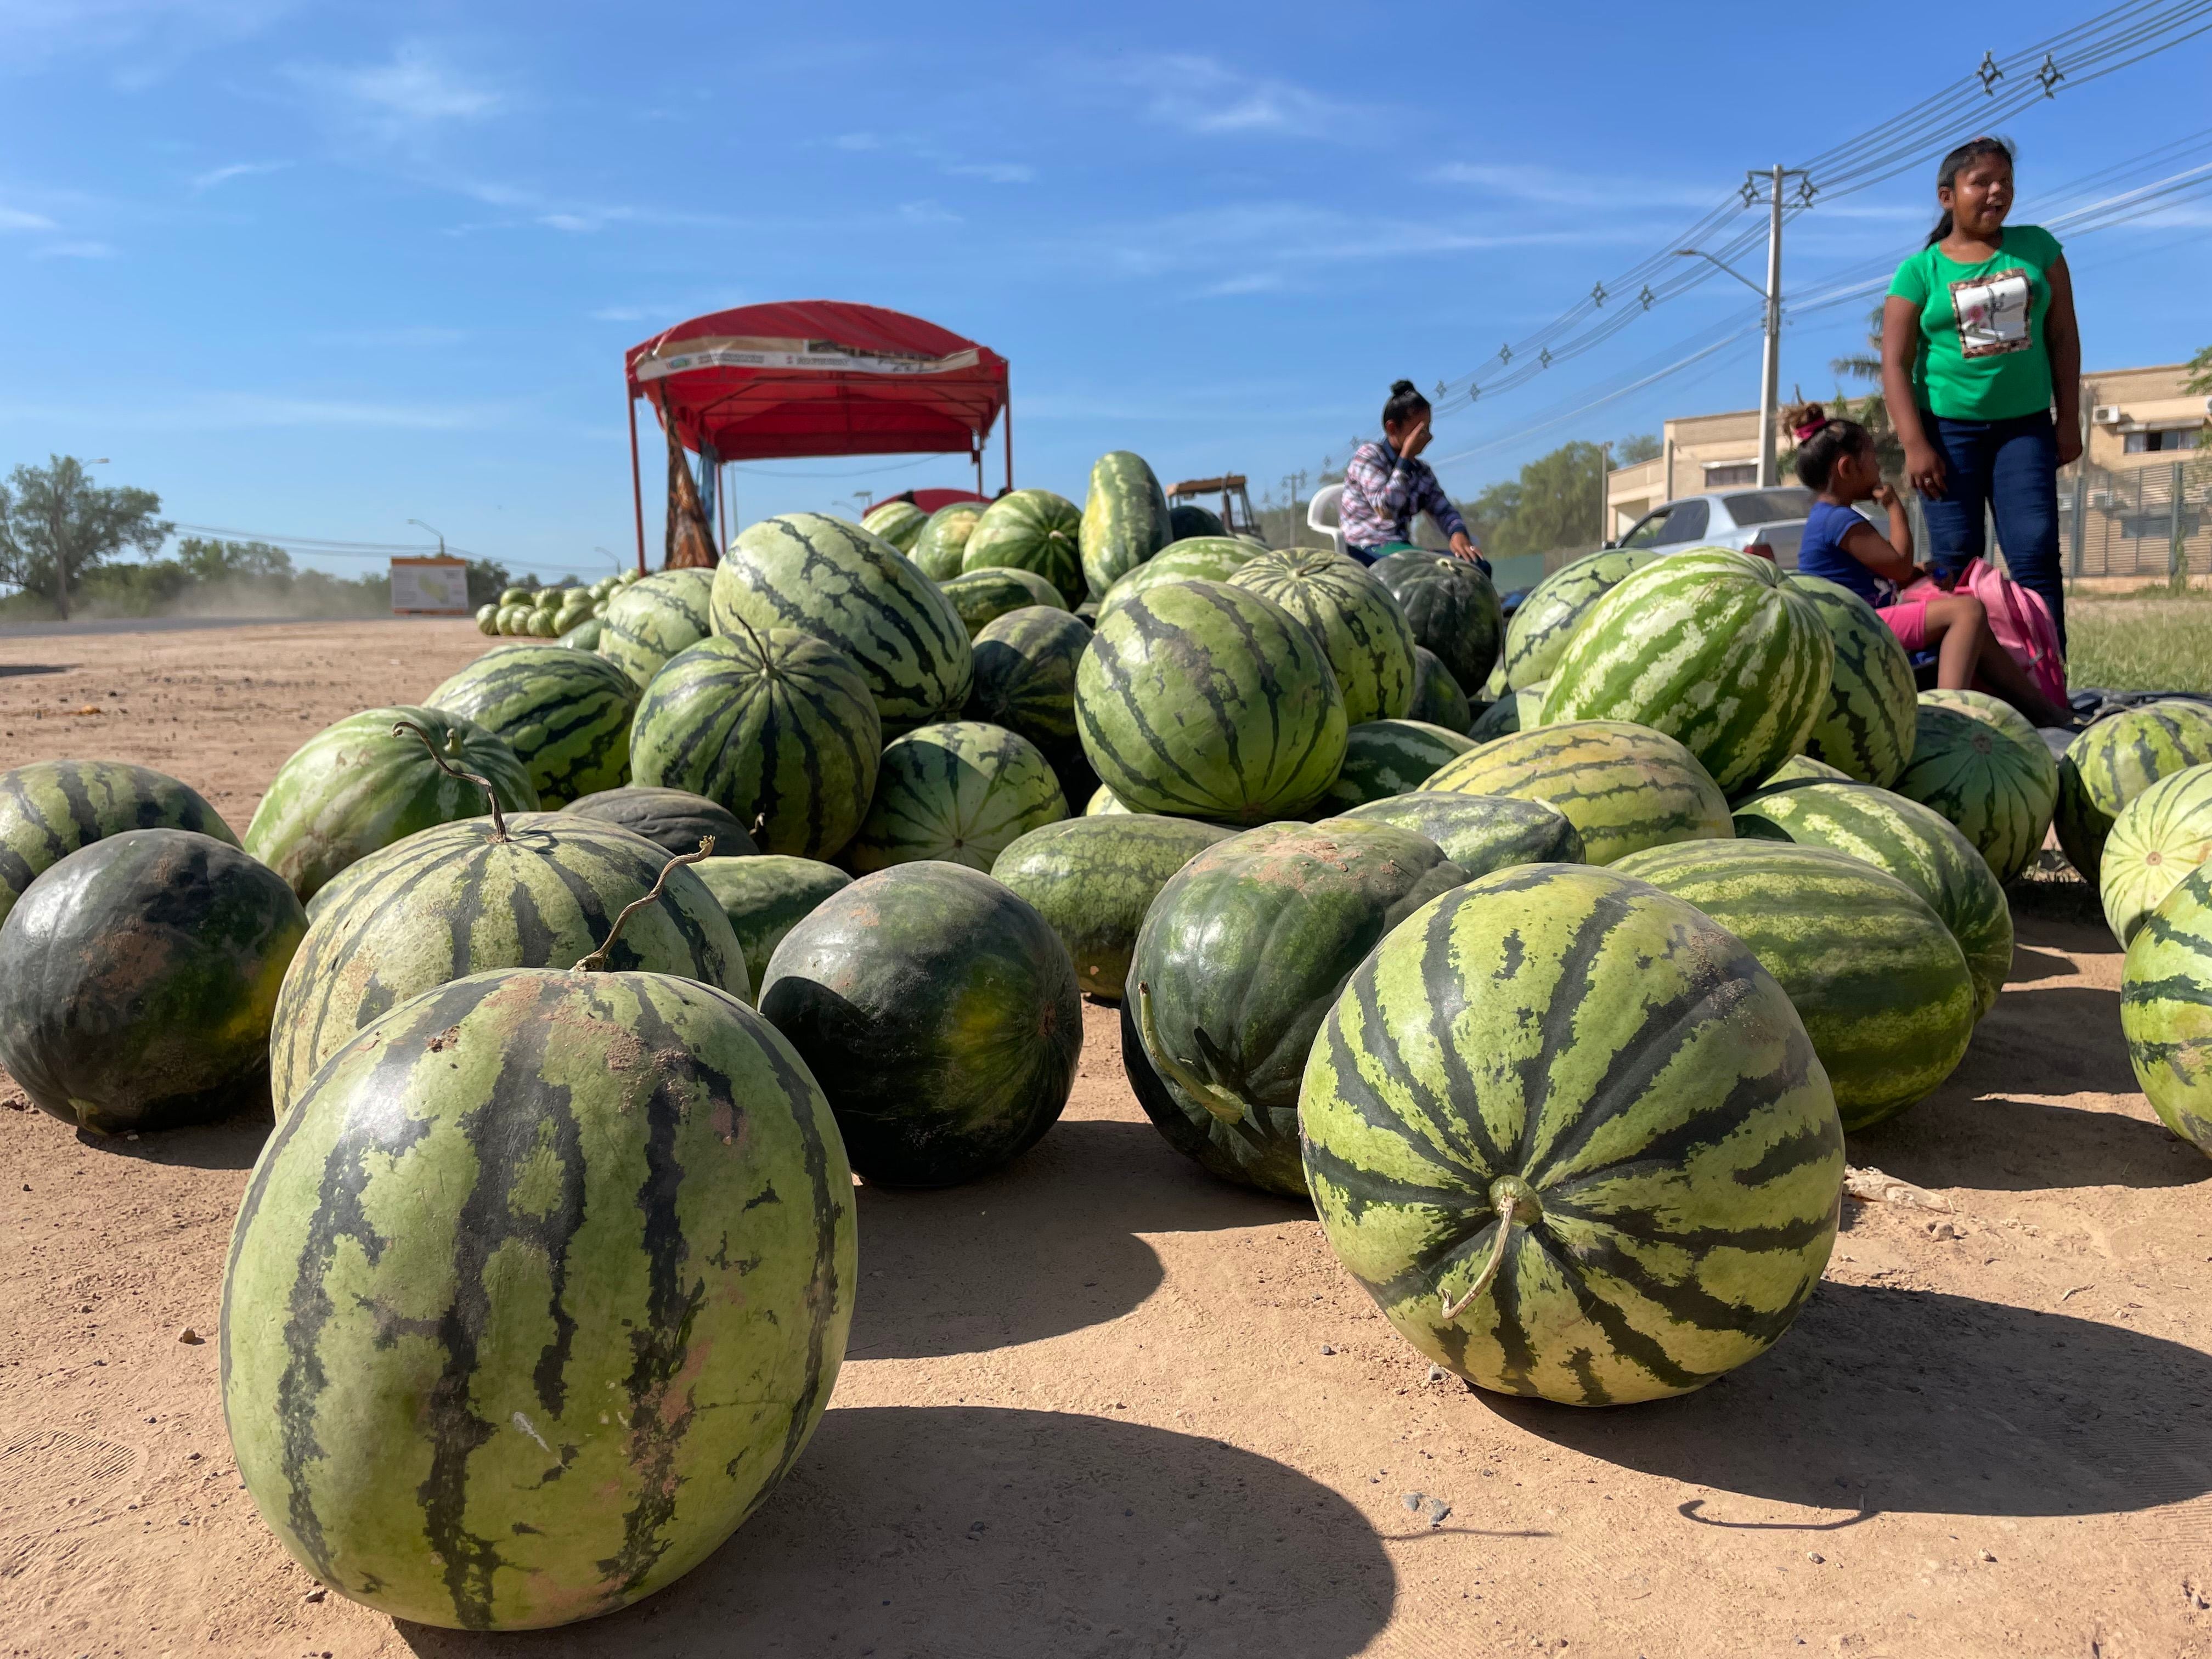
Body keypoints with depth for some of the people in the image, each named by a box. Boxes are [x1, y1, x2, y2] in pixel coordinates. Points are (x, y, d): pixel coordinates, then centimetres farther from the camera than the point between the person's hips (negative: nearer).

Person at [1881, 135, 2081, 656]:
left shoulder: (2037, 247, 9)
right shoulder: (1920, 271, 1)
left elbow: (2063, 337, 10)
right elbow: (1896, 364, -4)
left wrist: (2069, 420, 4)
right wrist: (1915, 445, -13)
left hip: (2026, 426, 2)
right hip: (1949, 429, -2)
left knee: (2037, 555, -7)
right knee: (1956, 562, -2)